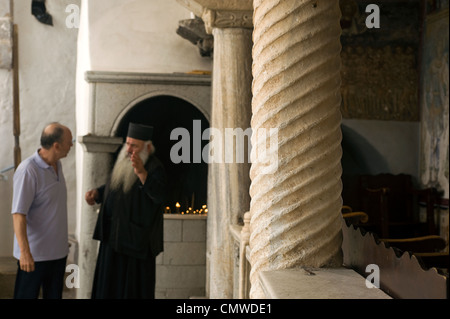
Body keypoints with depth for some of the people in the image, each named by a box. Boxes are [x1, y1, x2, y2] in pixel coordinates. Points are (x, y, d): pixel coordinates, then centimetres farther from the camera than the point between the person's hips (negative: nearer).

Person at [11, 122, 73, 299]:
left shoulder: (57, 165, 7)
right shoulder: (28, 171, -20)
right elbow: (18, 214, -23)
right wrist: (25, 252, -27)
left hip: (58, 251, 8)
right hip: (34, 254, -8)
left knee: (54, 295, 16)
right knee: (26, 295, 4)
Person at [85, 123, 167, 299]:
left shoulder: (155, 168, -15)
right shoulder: (123, 162, 8)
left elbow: (159, 194, -34)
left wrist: (141, 172, -50)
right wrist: (96, 193, 2)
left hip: (136, 239, -8)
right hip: (113, 236, 8)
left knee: (133, 289, 0)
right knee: (110, 286, 14)